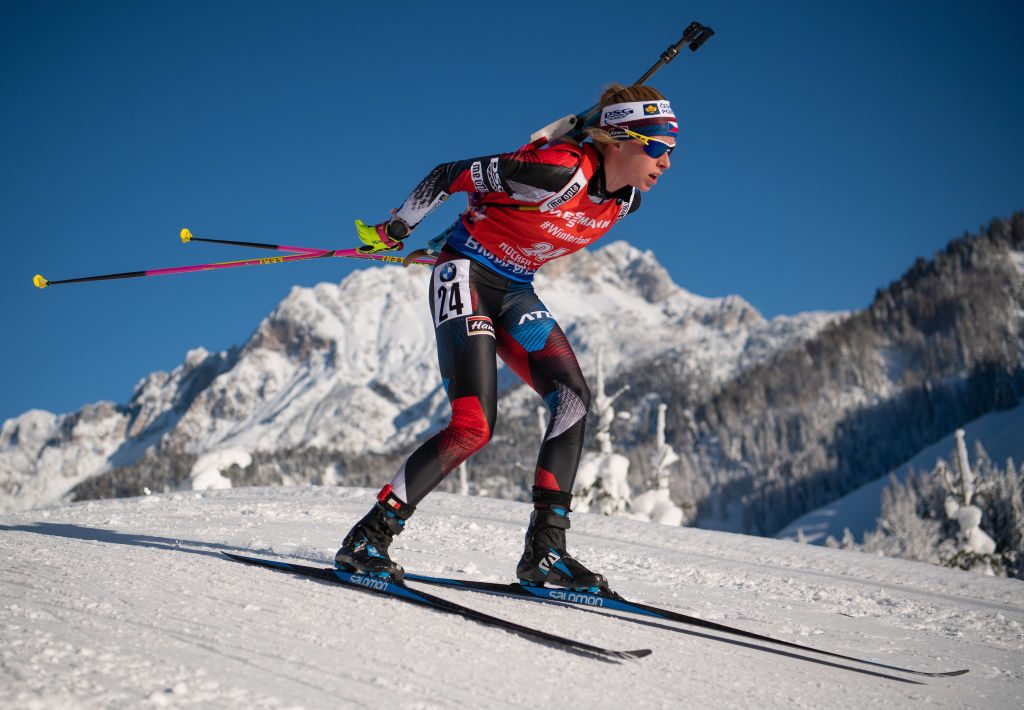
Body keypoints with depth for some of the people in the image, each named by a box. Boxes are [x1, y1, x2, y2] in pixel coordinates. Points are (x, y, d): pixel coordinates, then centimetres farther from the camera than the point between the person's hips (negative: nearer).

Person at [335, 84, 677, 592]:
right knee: (474, 426, -19)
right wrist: (393, 232, -6)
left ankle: (544, 552, -5)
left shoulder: (625, 199, -1)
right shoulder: (558, 170, -26)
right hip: (466, 276, -8)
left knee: (574, 400, -8)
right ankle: (367, 538, -10)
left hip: (514, 292, 8)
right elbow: (450, 174, -17)